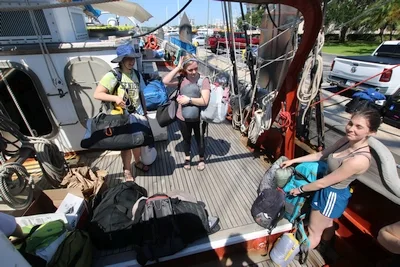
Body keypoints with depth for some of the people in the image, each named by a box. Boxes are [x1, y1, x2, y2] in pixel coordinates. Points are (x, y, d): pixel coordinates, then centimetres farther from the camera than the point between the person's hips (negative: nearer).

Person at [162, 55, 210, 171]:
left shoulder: (204, 80, -14)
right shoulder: (182, 79, -4)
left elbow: (204, 101, -21)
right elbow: (165, 81, -17)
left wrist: (189, 99, -23)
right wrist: (177, 67, -17)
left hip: (199, 118, -2)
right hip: (183, 117, 3)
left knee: (200, 139, 18)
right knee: (186, 139, 22)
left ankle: (201, 159, 44)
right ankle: (187, 158, 47)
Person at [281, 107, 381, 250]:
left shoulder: (359, 160, -35)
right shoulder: (348, 140, -12)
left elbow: (323, 182, -26)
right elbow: (322, 154, 1)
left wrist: (300, 189, -12)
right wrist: (293, 161, 2)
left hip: (332, 196, -8)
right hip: (331, 192, 8)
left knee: (313, 231, 16)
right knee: (327, 223, 33)